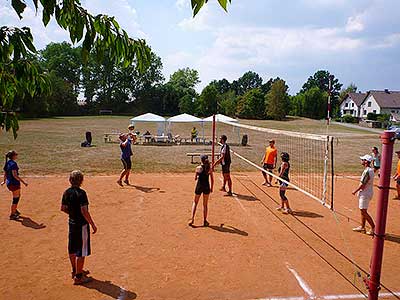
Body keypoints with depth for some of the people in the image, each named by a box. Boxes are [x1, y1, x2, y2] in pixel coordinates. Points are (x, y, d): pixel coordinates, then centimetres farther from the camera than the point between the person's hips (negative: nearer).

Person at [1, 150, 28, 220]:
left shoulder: (7, 163, 7)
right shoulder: (13, 163, -20)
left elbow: (5, 174, 16)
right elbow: (15, 175, -26)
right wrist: (23, 182, -27)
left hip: (9, 183, 9)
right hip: (14, 183, -9)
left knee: (18, 196, 26)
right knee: (15, 199, 4)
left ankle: (14, 210, 40)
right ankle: (12, 215, 13)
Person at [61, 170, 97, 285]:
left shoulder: (66, 192, 1)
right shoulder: (81, 193, -22)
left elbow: (63, 208, 9)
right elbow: (84, 211, -25)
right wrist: (93, 224, -17)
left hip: (71, 223, 8)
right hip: (81, 225, -8)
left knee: (72, 248, 20)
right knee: (81, 251, 3)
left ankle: (75, 271, 38)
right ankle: (78, 276, 12)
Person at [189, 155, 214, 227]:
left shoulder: (198, 168, -7)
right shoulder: (210, 168, -1)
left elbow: (195, 178, 2)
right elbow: (212, 179, 2)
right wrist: (212, 188, 12)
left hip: (199, 186, -2)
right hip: (206, 187, 2)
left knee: (195, 202, 14)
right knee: (205, 204, 12)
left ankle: (192, 219, 6)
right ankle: (205, 221, 16)